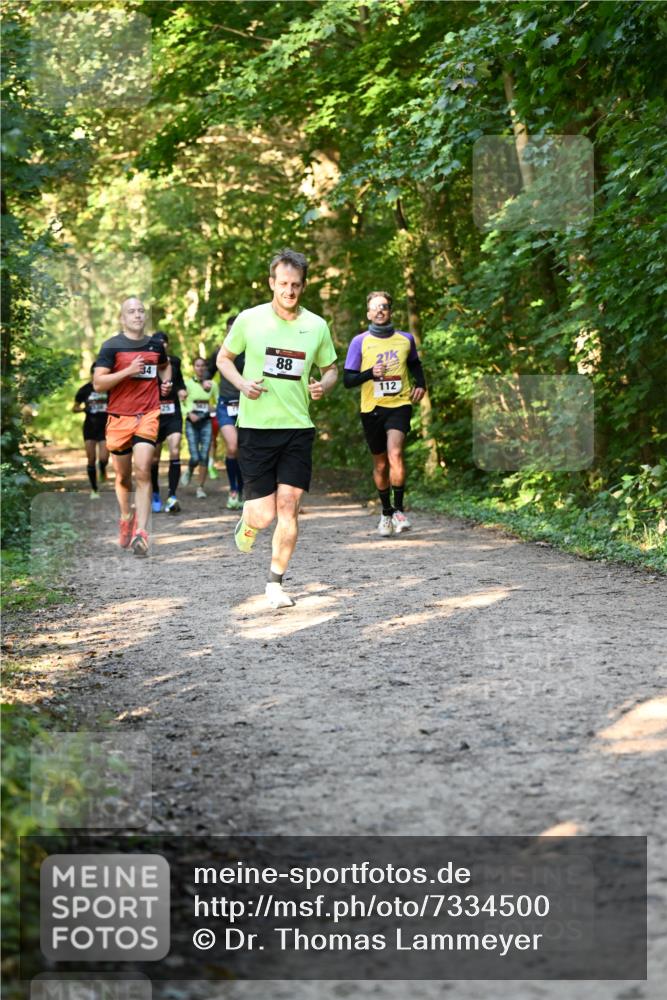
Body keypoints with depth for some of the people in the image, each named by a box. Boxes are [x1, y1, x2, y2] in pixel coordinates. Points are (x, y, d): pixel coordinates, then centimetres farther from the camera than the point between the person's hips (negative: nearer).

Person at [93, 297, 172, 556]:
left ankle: (140, 533, -17)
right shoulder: (112, 346, -3)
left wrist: (166, 382, 11)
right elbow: (98, 383, -10)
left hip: (148, 416, 1)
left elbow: (165, 365, 33)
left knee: (143, 472, -14)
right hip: (119, 417, -1)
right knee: (123, 477, 11)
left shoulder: (156, 344, 10)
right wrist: (128, 371, -19)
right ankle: (126, 518, 38)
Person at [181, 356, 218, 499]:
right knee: (195, 457, -9)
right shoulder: (187, 383, 0)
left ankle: (201, 487, 3)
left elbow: (218, 402, 13)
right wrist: (189, 413, -16)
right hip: (192, 422, -2)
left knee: (204, 456, -7)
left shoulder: (212, 384, 7)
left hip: (206, 422, 2)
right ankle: (189, 471, 26)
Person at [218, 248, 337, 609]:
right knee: (265, 514, -6)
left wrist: (324, 384, -6)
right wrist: (241, 383, -8)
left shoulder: (316, 326, 4)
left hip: (298, 428, 2)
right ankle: (248, 520, 33)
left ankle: (275, 583, 6)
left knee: (288, 506, -7)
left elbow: (331, 369, 17)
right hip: (255, 427, -2)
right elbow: (224, 357, 11)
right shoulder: (249, 320, -2)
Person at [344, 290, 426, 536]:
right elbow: (347, 380, -2)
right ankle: (386, 512, 27)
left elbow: (415, 364, 27)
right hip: (372, 408, 1)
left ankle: (399, 509, -13)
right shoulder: (359, 342, 0)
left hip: (399, 404, -1)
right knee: (380, 464, 9)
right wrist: (370, 373, -19)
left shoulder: (405, 339, 7)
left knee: (395, 453, -23)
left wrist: (420, 384, 9)